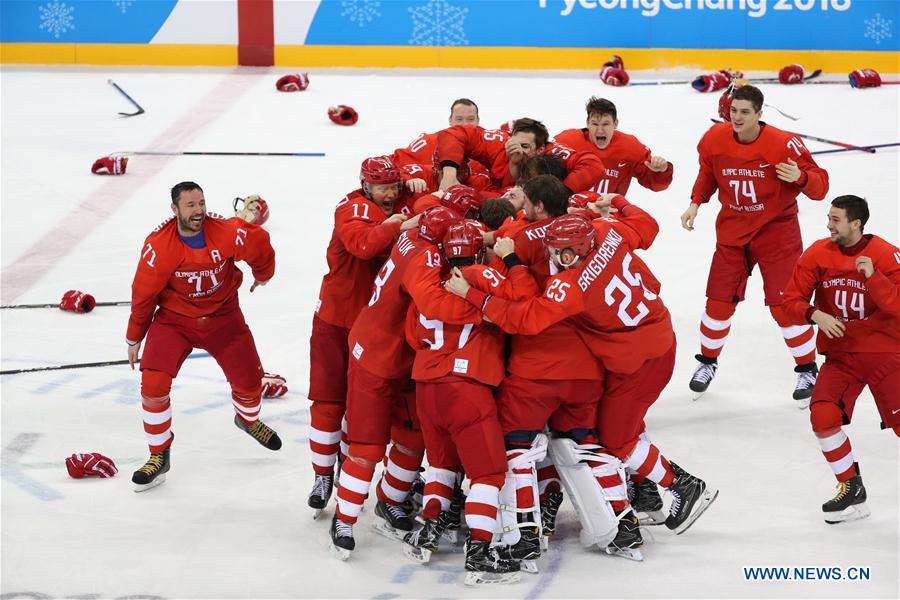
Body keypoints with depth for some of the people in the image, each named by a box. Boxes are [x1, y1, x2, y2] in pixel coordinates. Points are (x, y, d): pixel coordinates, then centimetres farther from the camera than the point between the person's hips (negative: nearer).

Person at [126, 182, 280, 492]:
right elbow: (144, 293, -11)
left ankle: (248, 420, 46)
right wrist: (134, 337, 0)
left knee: (249, 379, 9)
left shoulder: (227, 232, -23)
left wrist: (262, 275, 19)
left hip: (223, 316, 2)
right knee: (153, 384, -16)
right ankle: (159, 456, 2)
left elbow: (260, 244, -1)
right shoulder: (158, 246, -24)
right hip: (174, 318, -1)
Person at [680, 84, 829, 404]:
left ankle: (808, 371, 11)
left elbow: (820, 185, -16)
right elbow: (707, 173, 14)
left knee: (784, 304, -6)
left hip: (776, 231, -3)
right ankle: (707, 363, 28)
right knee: (719, 302, 5)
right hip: (732, 231, 3)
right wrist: (696, 202, 1)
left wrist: (801, 177, -36)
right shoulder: (715, 139, -8)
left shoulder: (784, 144, -20)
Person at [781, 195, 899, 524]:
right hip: (839, 355, 3)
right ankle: (851, 490, 2)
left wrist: (873, 277, -29)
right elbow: (792, 300, 0)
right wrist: (816, 315, -19)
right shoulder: (818, 254, -2)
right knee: (823, 416, -15)